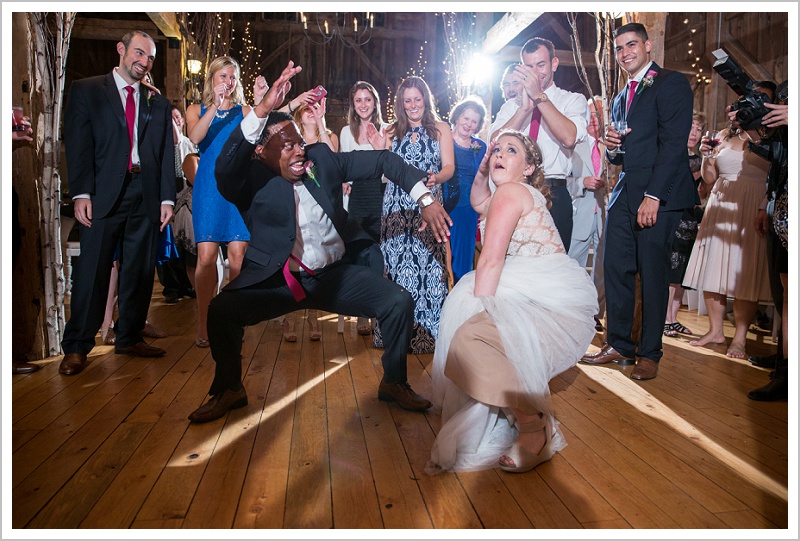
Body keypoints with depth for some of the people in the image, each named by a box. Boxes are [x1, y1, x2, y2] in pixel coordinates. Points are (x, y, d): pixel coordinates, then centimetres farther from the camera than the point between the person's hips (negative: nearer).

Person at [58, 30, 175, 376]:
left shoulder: (158, 103, 17)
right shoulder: (86, 90, 9)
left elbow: (167, 153, 11)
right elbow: (77, 144, 0)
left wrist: (167, 198, 2)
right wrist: (81, 194, -10)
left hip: (146, 195, 3)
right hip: (104, 194, -3)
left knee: (140, 271, 6)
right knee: (92, 270, -3)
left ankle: (129, 338, 18)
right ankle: (77, 347, 6)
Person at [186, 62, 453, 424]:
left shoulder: (321, 159, 0)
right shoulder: (250, 181, -8)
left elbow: (382, 160, 3)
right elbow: (225, 167, -32)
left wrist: (426, 199, -7)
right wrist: (263, 110, -42)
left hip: (336, 274, 3)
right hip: (278, 281, -2)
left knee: (400, 302, -14)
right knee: (221, 310, -23)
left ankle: (394, 384, 10)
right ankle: (229, 390, 6)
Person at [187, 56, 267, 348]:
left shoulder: (243, 111, 13)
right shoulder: (197, 109, 13)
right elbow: (195, 137, -8)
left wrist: (260, 102, -16)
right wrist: (215, 106, -17)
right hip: (209, 185, 0)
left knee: (237, 254, -5)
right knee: (206, 255, -8)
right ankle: (204, 323, 4)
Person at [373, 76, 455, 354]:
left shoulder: (440, 129, 10)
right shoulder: (392, 131, 17)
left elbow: (449, 166, 2)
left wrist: (436, 178, -19)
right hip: (395, 206, 2)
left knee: (427, 263, -9)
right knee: (396, 262, -2)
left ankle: (427, 331, 0)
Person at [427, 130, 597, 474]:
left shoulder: (511, 191, -6)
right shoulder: (524, 194, 24)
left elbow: (491, 259, -14)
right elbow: (478, 202, 43)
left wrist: (477, 310, -12)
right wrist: (482, 171, 25)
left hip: (555, 300, -11)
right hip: (545, 295, 11)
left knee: (470, 339, -29)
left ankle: (535, 430, -14)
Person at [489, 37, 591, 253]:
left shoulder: (573, 100, 6)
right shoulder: (511, 105, 14)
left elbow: (569, 138, -15)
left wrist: (539, 96, -13)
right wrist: (525, 107, -11)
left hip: (554, 196, -2)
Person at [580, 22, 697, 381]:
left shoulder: (672, 84, 0)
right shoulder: (620, 99, 23)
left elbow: (673, 143, -11)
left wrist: (653, 195, -18)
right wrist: (612, 147, 2)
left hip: (658, 195, -7)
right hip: (624, 194, 7)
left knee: (653, 273, -2)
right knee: (615, 270, 4)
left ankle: (650, 353, 8)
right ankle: (620, 345, 14)